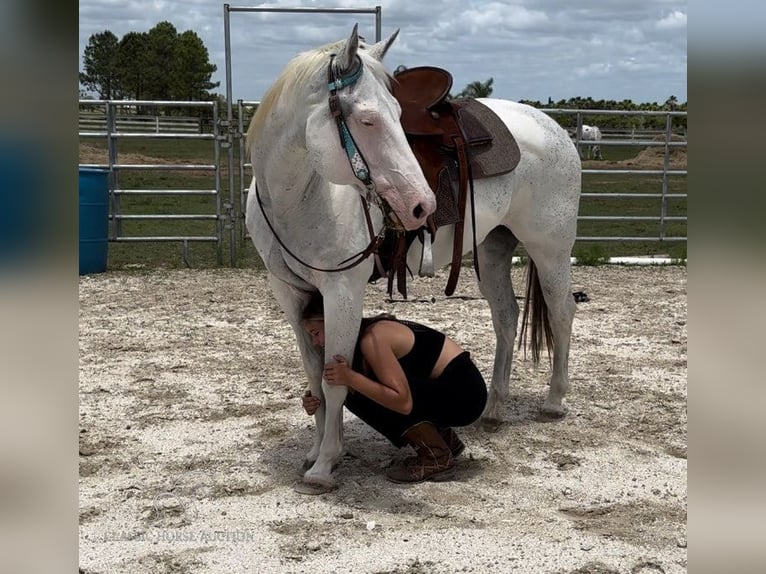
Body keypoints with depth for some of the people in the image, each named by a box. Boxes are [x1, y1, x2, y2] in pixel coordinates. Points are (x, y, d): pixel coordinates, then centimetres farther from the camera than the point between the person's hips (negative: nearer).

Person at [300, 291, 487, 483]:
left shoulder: (372, 339, -22)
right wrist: (319, 402, -9)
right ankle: (444, 438, 14)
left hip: (463, 393, -9)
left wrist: (350, 378, -33)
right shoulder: (358, 338, 6)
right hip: (443, 388, 9)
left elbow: (403, 402, -29)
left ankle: (437, 457, -5)